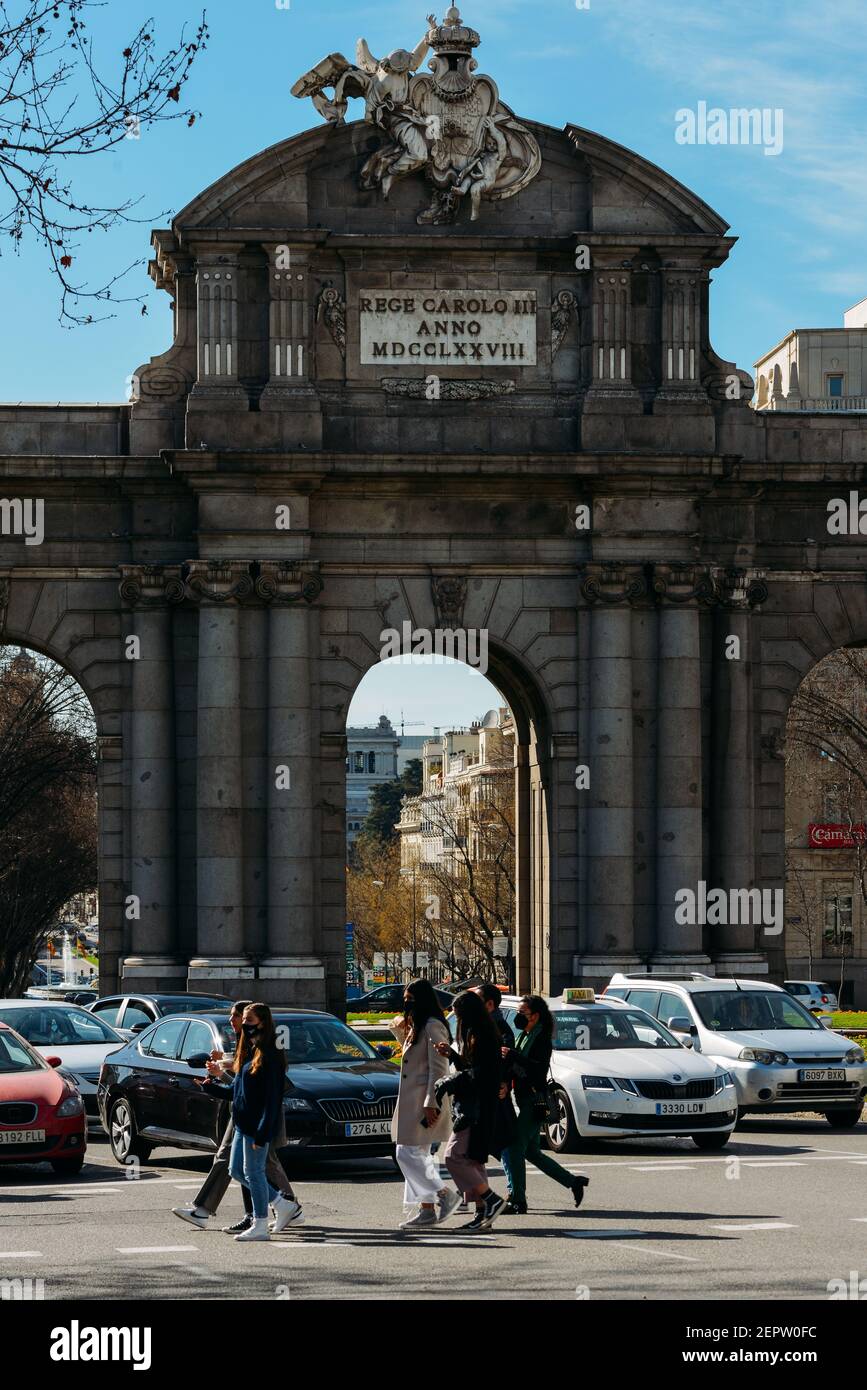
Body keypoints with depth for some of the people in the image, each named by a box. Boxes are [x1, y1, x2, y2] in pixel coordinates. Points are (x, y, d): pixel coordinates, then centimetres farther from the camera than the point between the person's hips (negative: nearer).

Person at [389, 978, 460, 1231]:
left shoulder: (433, 1027, -13)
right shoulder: (416, 1027, 18)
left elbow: (438, 1068, -18)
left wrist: (431, 1104, -22)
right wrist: (399, 1032, 14)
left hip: (425, 1100, -11)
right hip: (411, 1101, 11)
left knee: (408, 1154, -12)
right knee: (416, 1156, 10)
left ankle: (444, 1194, -5)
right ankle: (426, 1210, 12)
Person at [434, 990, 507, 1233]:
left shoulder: (480, 1037, -15)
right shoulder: (476, 1035, 16)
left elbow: (476, 1075, -21)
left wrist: (445, 1084, -14)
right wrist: (451, 1055, 9)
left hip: (476, 1110, -11)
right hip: (471, 1109, 11)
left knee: (454, 1157, -12)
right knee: (471, 1161, 11)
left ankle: (490, 1199, -10)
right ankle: (483, 1213, 12)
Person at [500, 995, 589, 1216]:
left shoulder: (542, 1039, -12)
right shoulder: (525, 1036, 17)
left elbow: (539, 1069, -26)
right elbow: (517, 1069, 23)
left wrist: (512, 1056, -32)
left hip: (535, 1102, -10)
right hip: (525, 1101, 10)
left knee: (514, 1148, -12)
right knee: (531, 1152, 15)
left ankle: (517, 1200, -10)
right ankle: (574, 1183, 23)